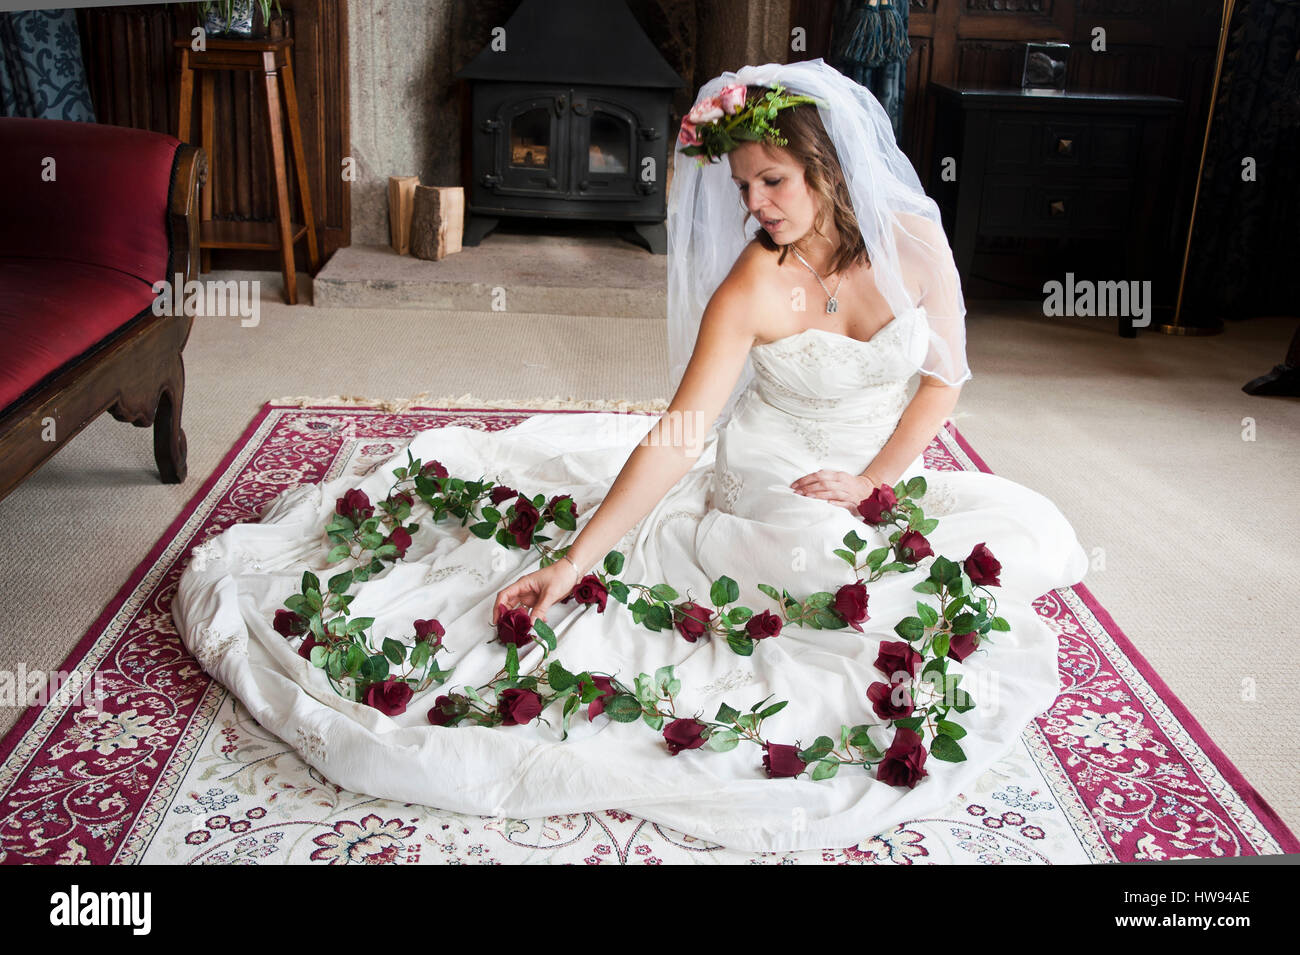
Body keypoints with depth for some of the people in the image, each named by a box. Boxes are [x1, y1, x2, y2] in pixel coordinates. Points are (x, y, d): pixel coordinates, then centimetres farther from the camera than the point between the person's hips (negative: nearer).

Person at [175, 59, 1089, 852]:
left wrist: (873, 479, -13)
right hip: (770, 481, -5)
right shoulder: (751, 286, -19)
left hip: (888, 472, 5)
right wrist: (573, 561, -29)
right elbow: (677, 436, -23)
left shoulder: (912, 239, -11)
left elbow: (945, 375, -2)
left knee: (1029, 536, -13)